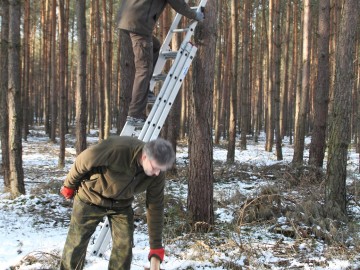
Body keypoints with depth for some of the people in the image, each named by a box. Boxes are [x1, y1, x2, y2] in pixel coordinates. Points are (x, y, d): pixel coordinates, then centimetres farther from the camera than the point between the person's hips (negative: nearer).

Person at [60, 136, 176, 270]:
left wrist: (156, 246, -7)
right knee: (76, 243, 3)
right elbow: (83, 161, -22)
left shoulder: (157, 175, -22)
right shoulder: (117, 149, -38)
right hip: (91, 197, -3)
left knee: (124, 245, -3)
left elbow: (155, 208, -10)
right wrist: (69, 186, -5)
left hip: (121, 204, 4)